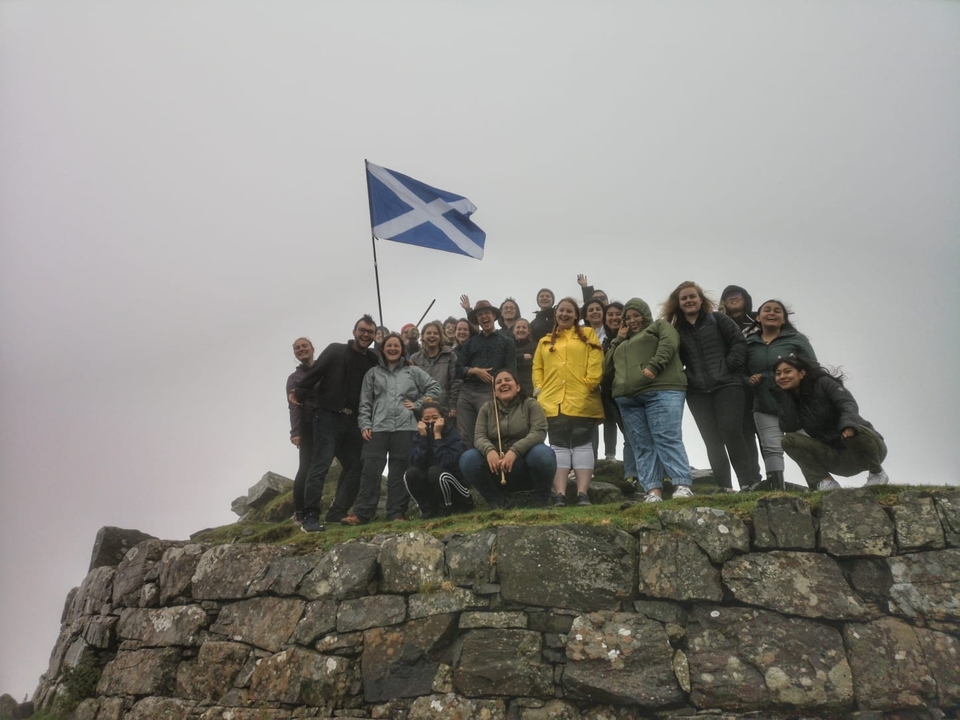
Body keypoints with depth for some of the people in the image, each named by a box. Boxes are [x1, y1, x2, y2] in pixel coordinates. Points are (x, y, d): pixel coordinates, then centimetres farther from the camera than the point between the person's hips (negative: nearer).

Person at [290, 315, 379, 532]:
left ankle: (336, 515, 16)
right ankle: (310, 517, -6)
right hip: (328, 417, -5)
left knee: (354, 467, 6)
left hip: (353, 421, 5)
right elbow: (314, 374, -8)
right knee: (320, 466, -8)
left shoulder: (373, 360, 9)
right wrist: (299, 394, -15)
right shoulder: (335, 351, 0)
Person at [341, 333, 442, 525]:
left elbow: (435, 387, 13)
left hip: (405, 428, 0)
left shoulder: (413, 372, 13)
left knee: (399, 472, 1)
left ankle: (396, 513, 6)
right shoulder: (373, 373, 15)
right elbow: (365, 403, 11)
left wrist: (418, 404, 4)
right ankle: (361, 513, -5)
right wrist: (365, 425, 0)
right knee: (370, 470, -7)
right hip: (378, 428, 0)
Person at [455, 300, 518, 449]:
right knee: (463, 436, -1)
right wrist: (475, 371, -7)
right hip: (466, 391, 4)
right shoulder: (470, 343, 19)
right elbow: (459, 368, 12)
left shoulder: (506, 342, 10)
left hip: (489, 392, -3)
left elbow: (511, 372, 1)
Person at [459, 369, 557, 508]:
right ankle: (497, 501, -4)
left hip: (526, 468, -2)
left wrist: (515, 451, -30)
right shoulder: (487, 408, 9)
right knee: (468, 459, -23)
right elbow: (479, 436, -3)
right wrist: (489, 450, -27)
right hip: (496, 467, 2)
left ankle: (540, 502, -9)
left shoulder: (530, 404, 1)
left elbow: (539, 432, -14)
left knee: (543, 454, -34)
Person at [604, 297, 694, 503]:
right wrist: (618, 340, 19)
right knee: (643, 447, -3)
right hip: (629, 399, 6)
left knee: (667, 439, -15)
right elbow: (607, 367, 26)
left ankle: (682, 485, -17)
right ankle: (654, 491, -6)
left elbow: (669, 344, -4)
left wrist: (653, 366, -18)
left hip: (661, 391, -6)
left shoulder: (660, 326, 17)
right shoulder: (623, 343, 34)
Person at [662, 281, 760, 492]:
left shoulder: (717, 319, 5)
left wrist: (729, 366, -10)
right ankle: (724, 488, 6)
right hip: (697, 392, 4)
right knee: (712, 441, 2)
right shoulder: (676, 330, 13)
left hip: (726, 385, -4)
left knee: (730, 431, -15)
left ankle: (750, 483, -7)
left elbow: (739, 342, -1)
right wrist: (684, 378, -3)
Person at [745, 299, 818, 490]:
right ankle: (776, 486, -2)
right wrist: (748, 380, -4)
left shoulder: (797, 339, 2)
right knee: (771, 448, -2)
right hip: (764, 407, 2)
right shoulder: (749, 344, 9)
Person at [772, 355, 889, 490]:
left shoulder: (823, 383, -7)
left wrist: (848, 424, -46)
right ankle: (824, 482, -17)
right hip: (837, 458, 4)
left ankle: (877, 473, -10)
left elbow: (848, 403, -24)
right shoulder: (789, 401, 5)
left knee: (856, 431, -38)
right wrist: (781, 393, -12)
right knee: (789, 440, -14)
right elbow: (789, 427, -14)